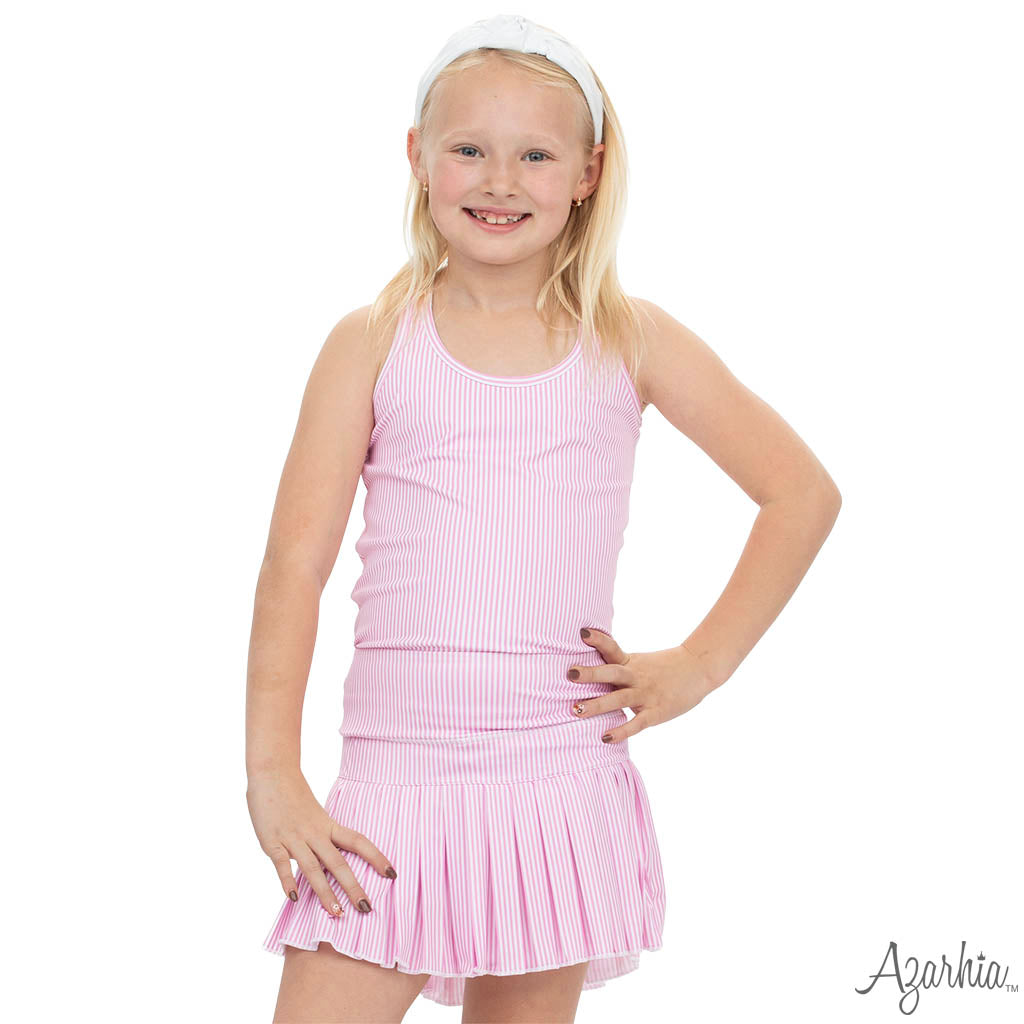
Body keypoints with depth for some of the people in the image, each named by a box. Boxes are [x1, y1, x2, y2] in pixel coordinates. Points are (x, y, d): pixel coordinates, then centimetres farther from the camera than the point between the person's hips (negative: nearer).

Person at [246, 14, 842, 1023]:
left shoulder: (628, 342, 6)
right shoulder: (372, 343, 4)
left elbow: (804, 494, 11)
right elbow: (294, 563, 0)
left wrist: (699, 663, 5)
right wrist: (271, 772, -7)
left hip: (560, 781, 1)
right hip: (395, 782, -1)